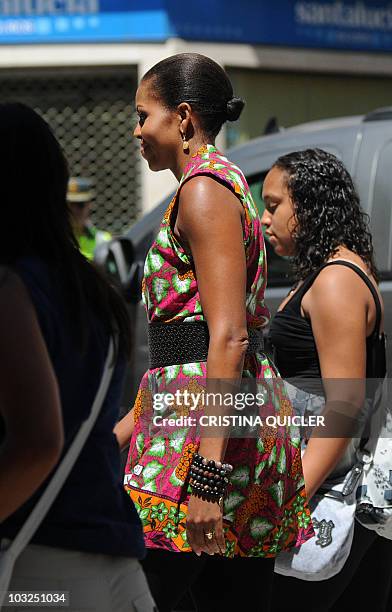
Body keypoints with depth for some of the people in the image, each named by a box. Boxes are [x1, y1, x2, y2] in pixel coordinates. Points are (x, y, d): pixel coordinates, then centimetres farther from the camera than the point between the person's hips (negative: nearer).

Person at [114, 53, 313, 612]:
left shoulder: (205, 187, -9)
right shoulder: (225, 183, 22)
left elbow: (228, 336, -19)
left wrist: (208, 472, -24)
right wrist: (129, 424, 28)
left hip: (207, 422, -10)